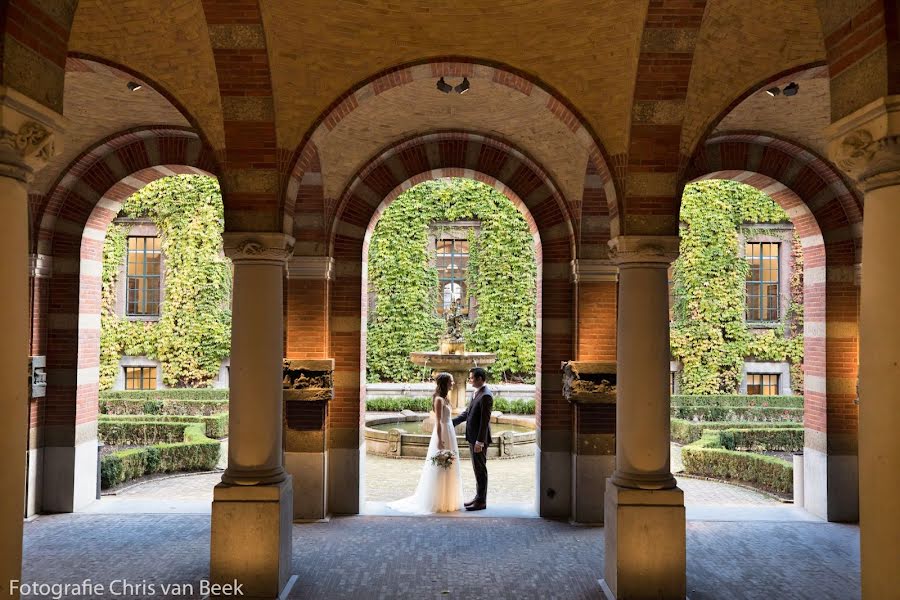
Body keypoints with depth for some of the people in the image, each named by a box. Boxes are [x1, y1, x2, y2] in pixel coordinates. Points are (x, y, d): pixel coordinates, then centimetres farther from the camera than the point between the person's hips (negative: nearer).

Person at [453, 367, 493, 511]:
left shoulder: (486, 396, -19)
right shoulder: (475, 393, 10)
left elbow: (485, 420, -21)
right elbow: (467, 412, 16)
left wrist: (479, 442, -21)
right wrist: (452, 422, 8)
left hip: (479, 439, -9)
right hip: (473, 437, 9)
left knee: (480, 469, 0)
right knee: (477, 469, 16)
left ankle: (481, 502, 9)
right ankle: (479, 497, 27)